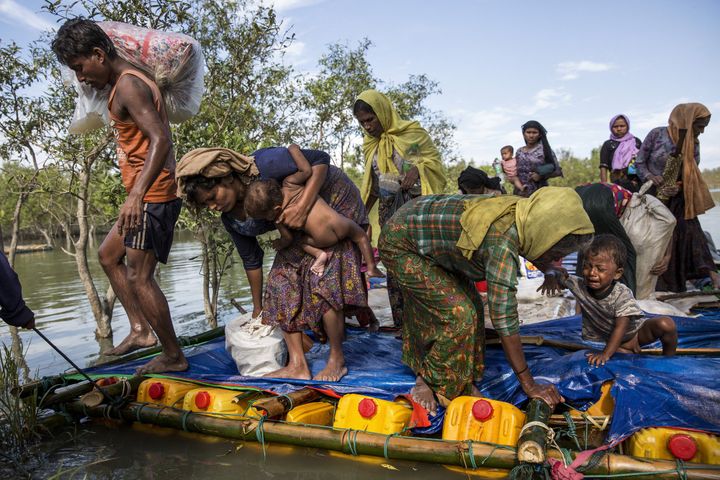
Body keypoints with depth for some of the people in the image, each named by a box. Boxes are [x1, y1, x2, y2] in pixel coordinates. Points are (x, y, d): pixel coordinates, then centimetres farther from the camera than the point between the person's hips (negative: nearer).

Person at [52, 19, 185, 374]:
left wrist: (136, 194, -35)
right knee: (108, 255, 21)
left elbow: (161, 140, -26)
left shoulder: (127, 85, -13)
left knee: (139, 278, -4)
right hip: (149, 196, 11)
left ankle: (173, 357, 8)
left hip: (152, 196, -11)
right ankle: (140, 329, 21)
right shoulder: (133, 82, 18)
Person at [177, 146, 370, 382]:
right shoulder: (231, 219, -8)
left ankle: (337, 361, -3)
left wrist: (302, 207, -40)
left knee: (325, 282, -18)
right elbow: (251, 260, 4)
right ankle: (297, 365, -3)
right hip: (302, 228, 7)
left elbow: (321, 159, -27)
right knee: (282, 279, -6)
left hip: (337, 203, -7)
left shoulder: (265, 165, -32)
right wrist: (258, 308, 12)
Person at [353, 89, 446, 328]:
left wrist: (417, 169, -18)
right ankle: (402, 322, 6)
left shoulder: (411, 131, -1)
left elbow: (434, 158, 2)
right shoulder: (370, 145, 14)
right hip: (389, 212, 5)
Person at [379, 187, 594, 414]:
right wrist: (529, 385, -27)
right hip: (400, 245, -9)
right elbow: (504, 318, -34)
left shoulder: (520, 212, -11)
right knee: (459, 316, -13)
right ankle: (426, 383, 8)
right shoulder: (502, 243, -36)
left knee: (471, 306, 6)